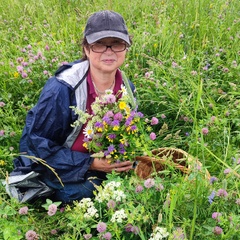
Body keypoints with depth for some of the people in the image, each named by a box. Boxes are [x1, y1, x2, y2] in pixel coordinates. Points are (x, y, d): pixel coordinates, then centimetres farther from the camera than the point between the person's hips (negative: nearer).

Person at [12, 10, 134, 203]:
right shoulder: (62, 89, -27)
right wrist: (90, 163, -26)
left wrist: (126, 160, -13)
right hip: (56, 173, -4)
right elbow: (36, 145, -22)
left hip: (103, 171, 5)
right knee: (88, 191, -29)